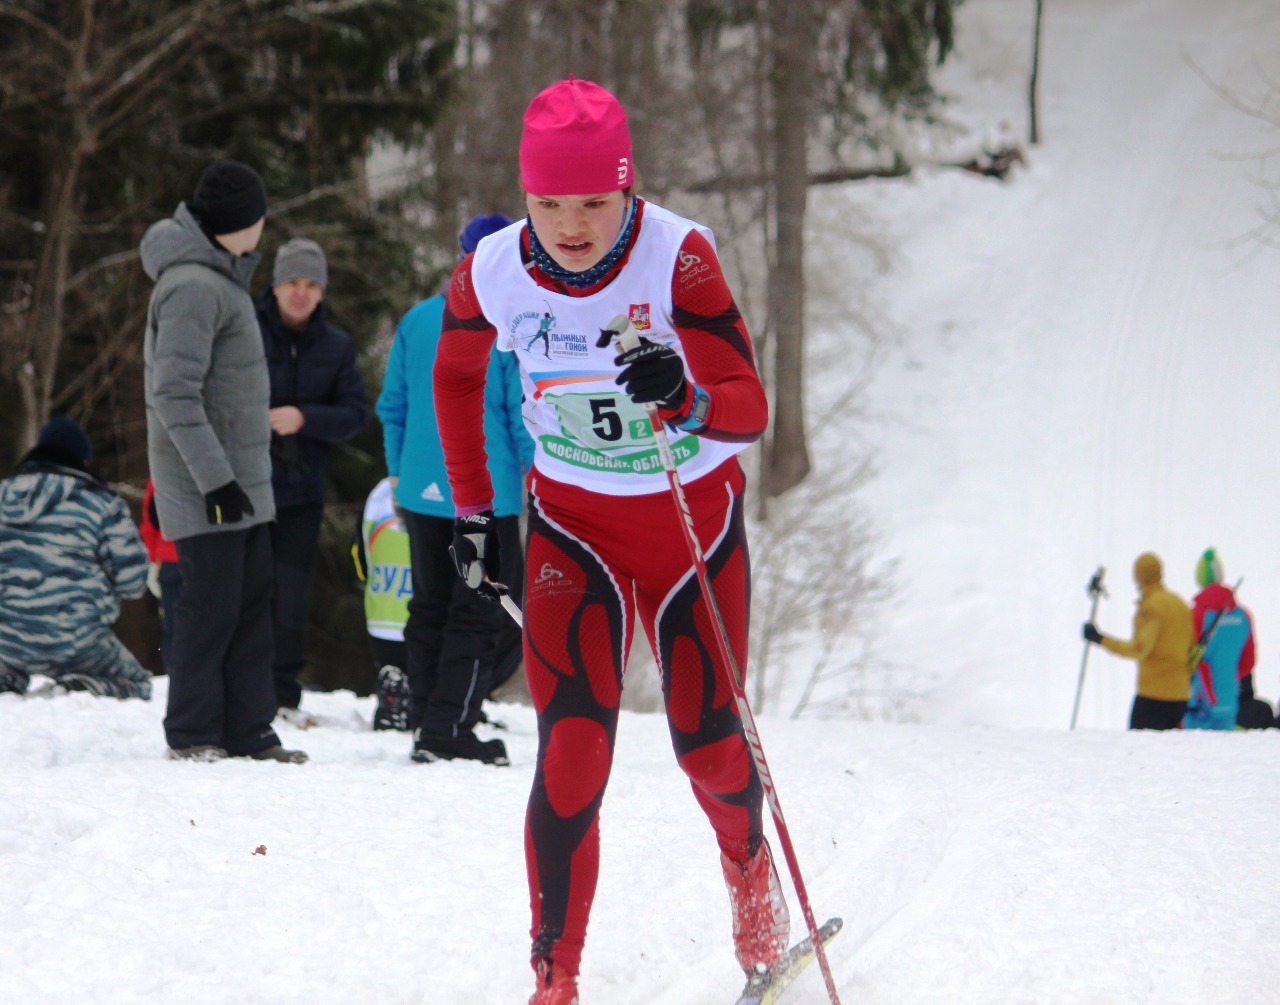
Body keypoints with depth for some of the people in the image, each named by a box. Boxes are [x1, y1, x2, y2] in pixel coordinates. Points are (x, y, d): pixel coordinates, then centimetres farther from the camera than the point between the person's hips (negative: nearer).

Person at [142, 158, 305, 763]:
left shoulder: (220, 277, 16)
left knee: (252, 604, 8)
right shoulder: (193, 287, -16)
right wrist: (214, 476, -24)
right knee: (212, 606, -7)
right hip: (204, 484, -10)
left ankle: (248, 731, 11)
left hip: (242, 476, 10)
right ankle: (191, 733, 2)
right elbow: (175, 394, -22)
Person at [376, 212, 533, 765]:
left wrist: (399, 473, 21)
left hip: (421, 491, 6)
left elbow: (393, 405, 13)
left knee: (430, 608, 14)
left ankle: (426, 720, 15)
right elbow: (525, 414, -10)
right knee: (485, 612, 0)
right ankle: (447, 729, -4)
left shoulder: (415, 322, 8)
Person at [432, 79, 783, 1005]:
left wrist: (685, 400, -50)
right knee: (573, 753, -15)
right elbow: (456, 372, 7)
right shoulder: (494, 274, -16)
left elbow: (751, 412, -29)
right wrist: (472, 510, 8)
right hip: (575, 522, 1)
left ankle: (749, 863, 42)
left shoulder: (678, 258, -25)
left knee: (706, 740, 8)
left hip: (695, 515, -1)